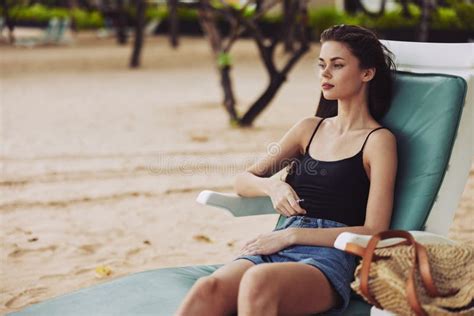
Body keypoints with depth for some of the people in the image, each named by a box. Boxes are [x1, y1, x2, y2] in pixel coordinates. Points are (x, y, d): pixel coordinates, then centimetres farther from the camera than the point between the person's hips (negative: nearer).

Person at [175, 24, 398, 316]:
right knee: (207, 289, -30)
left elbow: (374, 232, -3)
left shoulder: (378, 140, 4)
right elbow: (243, 181, 22)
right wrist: (272, 186, -3)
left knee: (258, 281, -40)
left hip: (330, 258, -4)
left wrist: (292, 235, -8)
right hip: (280, 247, 5)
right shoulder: (310, 128, 21)